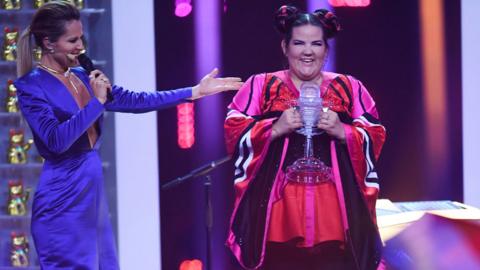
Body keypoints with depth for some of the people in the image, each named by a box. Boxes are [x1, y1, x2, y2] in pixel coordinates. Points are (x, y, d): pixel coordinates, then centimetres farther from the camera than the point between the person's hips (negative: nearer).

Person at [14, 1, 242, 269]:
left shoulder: (82, 76, 11)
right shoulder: (31, 86, -10)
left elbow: (135, 101, 13)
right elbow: (56, 140, -22)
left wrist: (196, 92, 12)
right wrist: (97, 102, -18)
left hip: (93, 191, 8)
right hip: (63, 198, -8)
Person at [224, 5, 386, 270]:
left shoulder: (349, 88, 13)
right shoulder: (260, 86, 9)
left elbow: (375, 139, 7)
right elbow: (234, 134, 1)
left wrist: (341, 131, -11)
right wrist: (275, 128, -12)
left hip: (335, 206, 1)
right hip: (279, 205, -1)